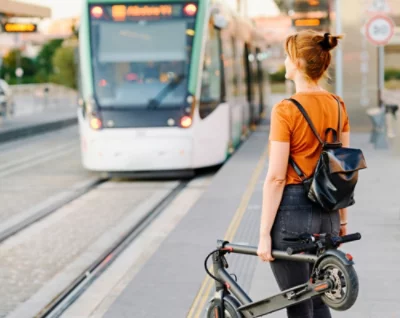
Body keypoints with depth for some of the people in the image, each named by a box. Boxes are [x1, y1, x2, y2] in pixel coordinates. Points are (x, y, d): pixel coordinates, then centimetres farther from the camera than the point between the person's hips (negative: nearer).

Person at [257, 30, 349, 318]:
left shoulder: (286, 110, -16)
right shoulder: (338, 106, 4)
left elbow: (276, 178, -16)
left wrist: (264, 234, -12)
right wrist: (342, 218, 18)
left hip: (292, 210, -7)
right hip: (326, 212, 7)